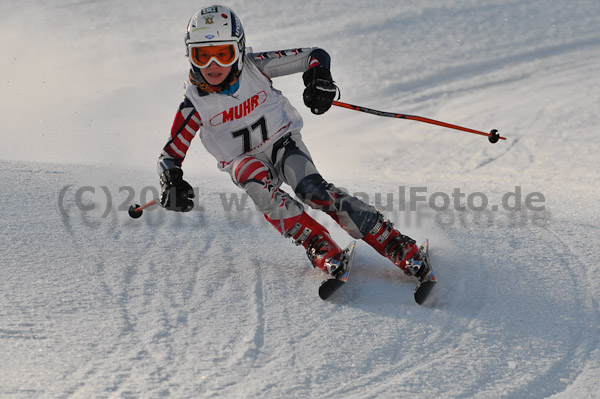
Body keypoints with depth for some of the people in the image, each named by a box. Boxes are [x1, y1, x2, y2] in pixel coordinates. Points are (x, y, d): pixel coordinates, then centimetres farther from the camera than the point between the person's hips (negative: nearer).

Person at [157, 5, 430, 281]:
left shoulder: (254, 66, -14)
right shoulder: (195, 102, -14)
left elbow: (315, 55, -9)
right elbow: (170, 155, -9)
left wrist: (319, 78, -31)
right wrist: (171, 182, -30)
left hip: (283, 142, 0)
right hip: (244, 161, 0)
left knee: (311, 188, -28)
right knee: (255, 179, -35)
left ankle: (398, 246, -31)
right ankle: (319, 246, -36)